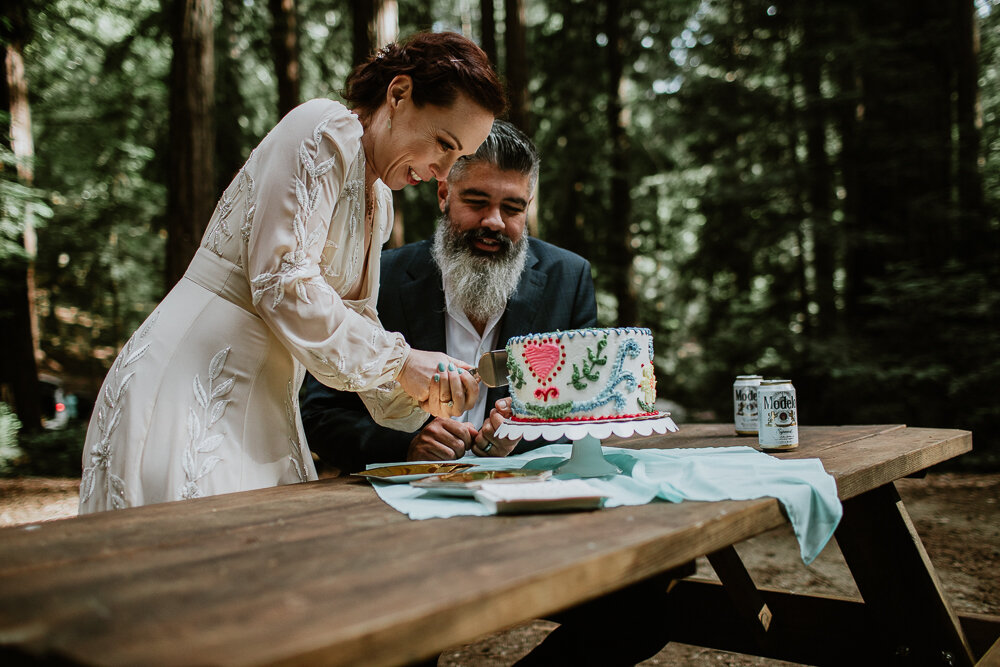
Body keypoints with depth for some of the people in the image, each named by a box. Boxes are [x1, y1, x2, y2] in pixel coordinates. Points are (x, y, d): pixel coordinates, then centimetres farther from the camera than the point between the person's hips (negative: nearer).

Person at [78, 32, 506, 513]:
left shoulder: (378, 202, 16)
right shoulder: (322, 131, -12)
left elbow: (356, 321, 12)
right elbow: (282, 283, -20)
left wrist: (415, 392, -4)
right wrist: (397, 361, -16)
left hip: (261, 398, 9)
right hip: (191, 383, -9)